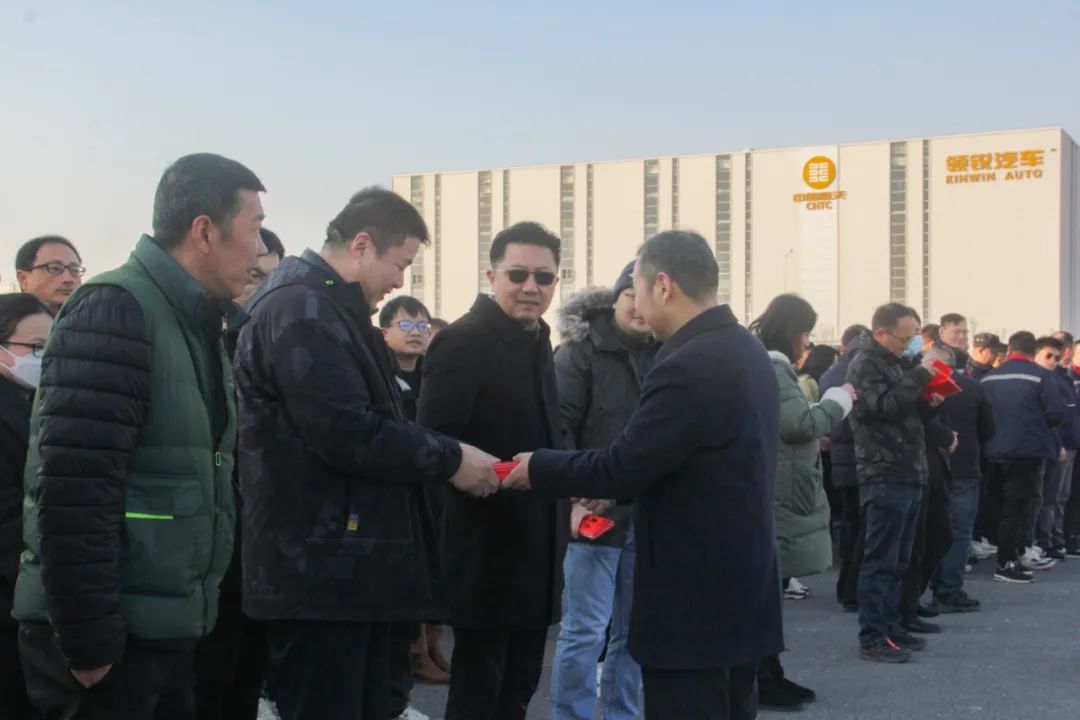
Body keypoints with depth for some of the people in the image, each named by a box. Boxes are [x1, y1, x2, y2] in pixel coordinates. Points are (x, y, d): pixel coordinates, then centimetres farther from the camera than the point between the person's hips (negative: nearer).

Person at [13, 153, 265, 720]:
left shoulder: (199, 325, 12)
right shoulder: (116, 312, -16)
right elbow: (73, 491, -22)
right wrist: (88, 640, -21)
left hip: (166, 629, 8)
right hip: (104, 636, -8)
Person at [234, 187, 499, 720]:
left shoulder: (328, 308, 18)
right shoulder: (301, 309, -17)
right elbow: (348, 434, -24)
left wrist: (443, 458, 10)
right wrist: (450, 460, -14)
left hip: (348, 567, 11)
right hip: (319, 572, -11)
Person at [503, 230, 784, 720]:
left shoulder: (688, 366, -22)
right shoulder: (745, 350, 9)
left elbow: (625, 465, -21)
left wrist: (537, 468, -7)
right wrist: (612, 487, 15)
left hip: (694, 595, -10)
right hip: (741, 585, 10)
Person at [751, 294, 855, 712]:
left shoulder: (767, 365, 17)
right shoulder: (772, 368, -16)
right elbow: (800, 423, -23)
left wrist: (822, 422, 9)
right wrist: (838, 401, -9)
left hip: (776, 495, 11)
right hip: (776, 497, -11)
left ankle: (769, 675, 22)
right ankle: (761, 682, 4)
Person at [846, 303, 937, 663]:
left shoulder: (894, 364, 21)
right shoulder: (865, 365, -7)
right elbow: (883, 405, -22)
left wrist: (927, 400, 7)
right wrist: (920, 377, -16)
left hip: (908, 475, 9)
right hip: (885, 477, -9)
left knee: (897, 561, 13)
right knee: (880, 561, -7)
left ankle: (890, 627, 20)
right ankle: (872, 638, -4)